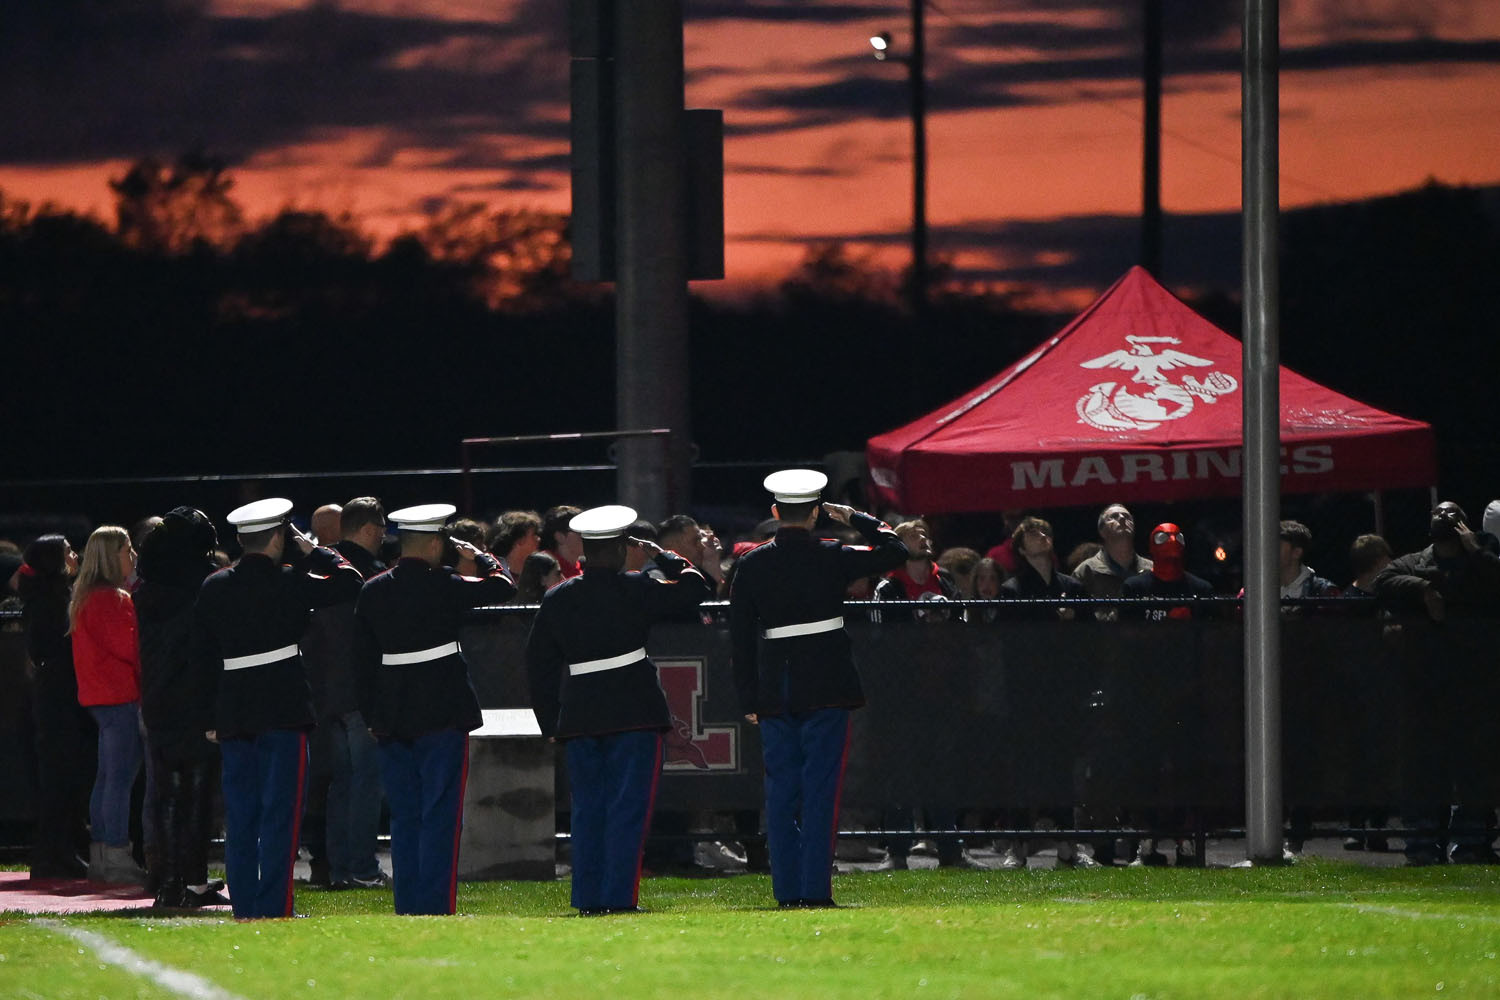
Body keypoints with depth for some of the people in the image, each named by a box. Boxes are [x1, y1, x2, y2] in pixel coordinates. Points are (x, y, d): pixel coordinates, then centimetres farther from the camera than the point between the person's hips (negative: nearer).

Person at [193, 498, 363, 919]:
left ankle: (244, 910, 9)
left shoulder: (213, 588, 6)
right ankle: (274, 910, -6)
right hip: (283, 711, -5)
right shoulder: (289, 584, -9)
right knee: (279, 814, -2)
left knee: (240, 817, 8)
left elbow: (202, 655, 9)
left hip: (232, 715, 5)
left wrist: (211, 719, 15)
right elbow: (348, 580, -3)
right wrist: (312, 549, 8)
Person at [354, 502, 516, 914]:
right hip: (442, 715, -5)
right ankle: (436, 907, -6)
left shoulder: (372, 591, 4)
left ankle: (406, 909, 9)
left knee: (404, 817, 10)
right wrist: (481, 557, 17)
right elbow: (503, 587, -2)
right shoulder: (444, 587, -11)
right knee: (440, 816, -2)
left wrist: (373, 717, 14)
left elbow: (362, 658, 7)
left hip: (392, 721, 5)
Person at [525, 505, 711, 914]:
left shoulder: (557, 599, 5)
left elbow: (539, 664, 8)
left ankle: (589, 898, 10)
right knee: (628, 808, -1)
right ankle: (620, 896, -5)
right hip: (634, 715, -4)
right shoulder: (637, 590, -8)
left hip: (579, 716, 4)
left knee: (588, 809, 10)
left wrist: (550, 722, 14)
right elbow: (695, 588, 2)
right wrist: (664, 558, 16)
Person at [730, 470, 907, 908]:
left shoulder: (751, 565, 2)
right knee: (820, 789, -1)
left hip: (773, 691, 2)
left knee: (781, 791, 7)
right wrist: (855, 518, 14)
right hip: (826, 689, -2)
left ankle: (787, 889, 6)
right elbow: (894, 551, 5)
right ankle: (815, 887, -5)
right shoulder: (832, 559, -5)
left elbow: (740, 636, 3)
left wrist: (749, 699, 9)